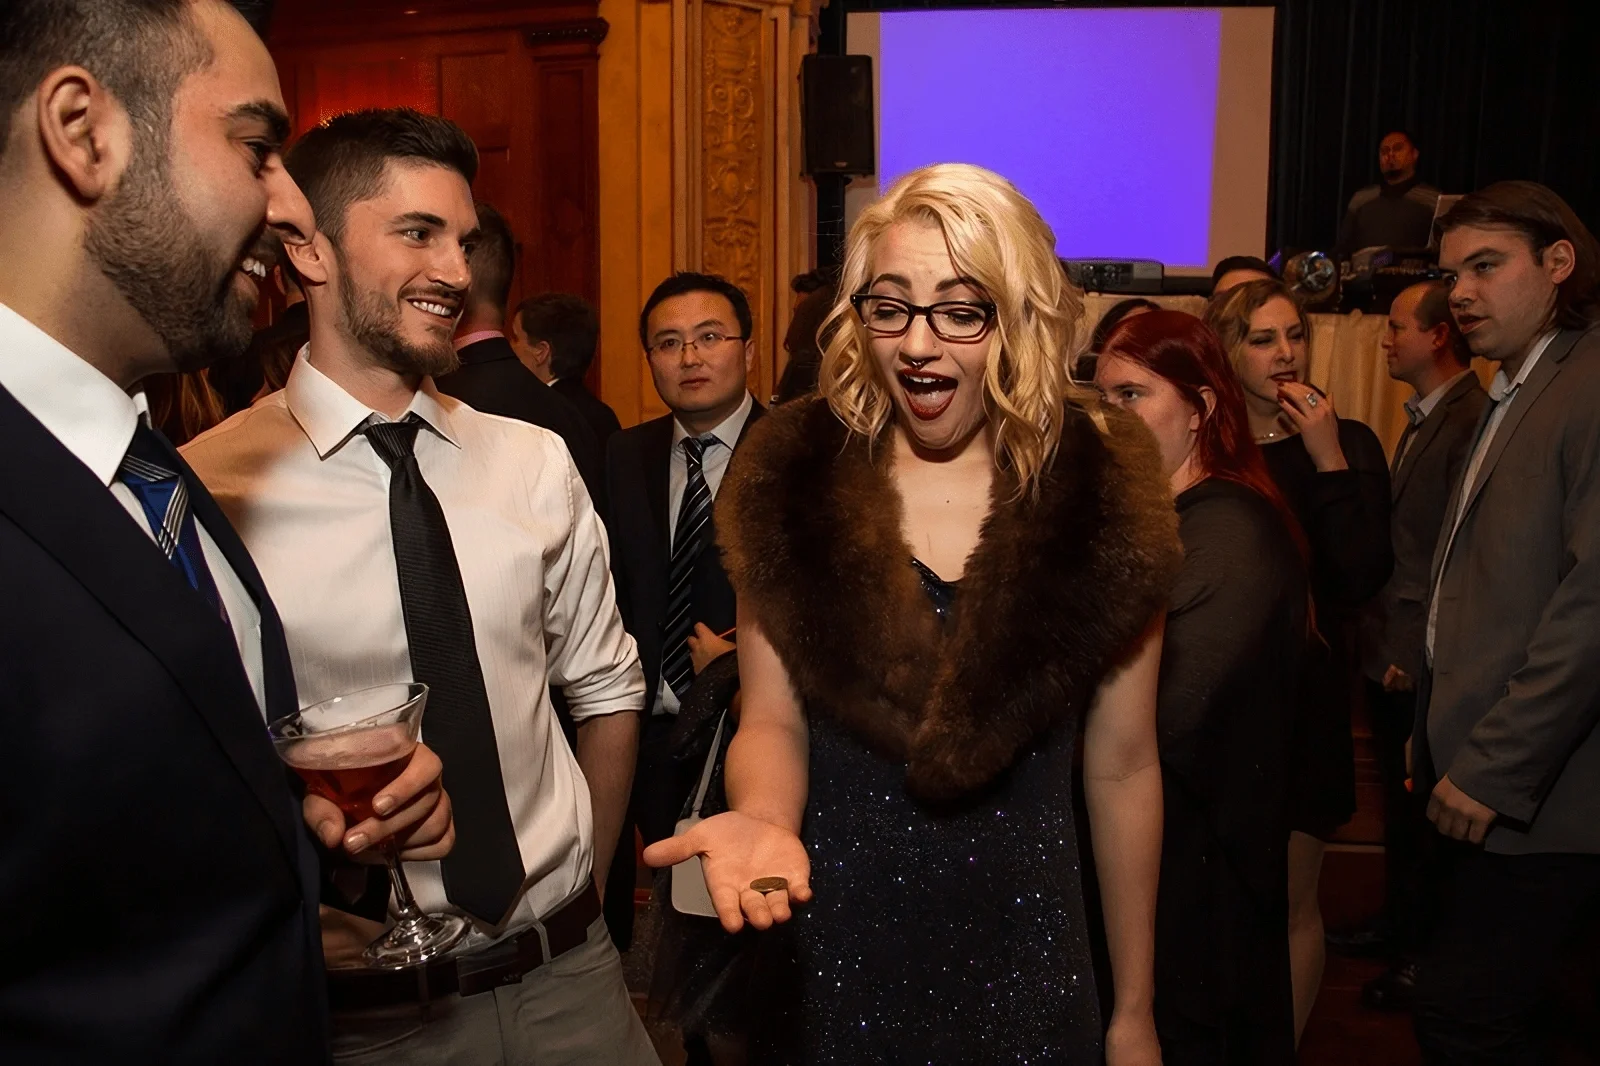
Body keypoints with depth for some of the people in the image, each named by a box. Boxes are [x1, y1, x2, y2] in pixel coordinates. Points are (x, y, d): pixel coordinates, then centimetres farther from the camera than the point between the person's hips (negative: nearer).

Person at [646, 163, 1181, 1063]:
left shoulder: (1103, 499, -8)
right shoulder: (794, 483, -6)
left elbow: (1122, 766, -3)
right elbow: (773, 722, -3)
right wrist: (762, 820, -26)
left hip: (1023, 956, 0)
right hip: (831, 950, 1)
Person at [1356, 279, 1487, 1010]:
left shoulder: (1472, 423, -18)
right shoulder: (1421, 419, 13)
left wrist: (1413, 654, -19)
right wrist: (1378, 638, 10)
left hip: (1422, 667, -9)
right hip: (1389, 654, 9)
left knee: (1417, 817, 4)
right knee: (1399, 808, 20)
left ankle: (1418, 961, 20)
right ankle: (1400, 931, 35)